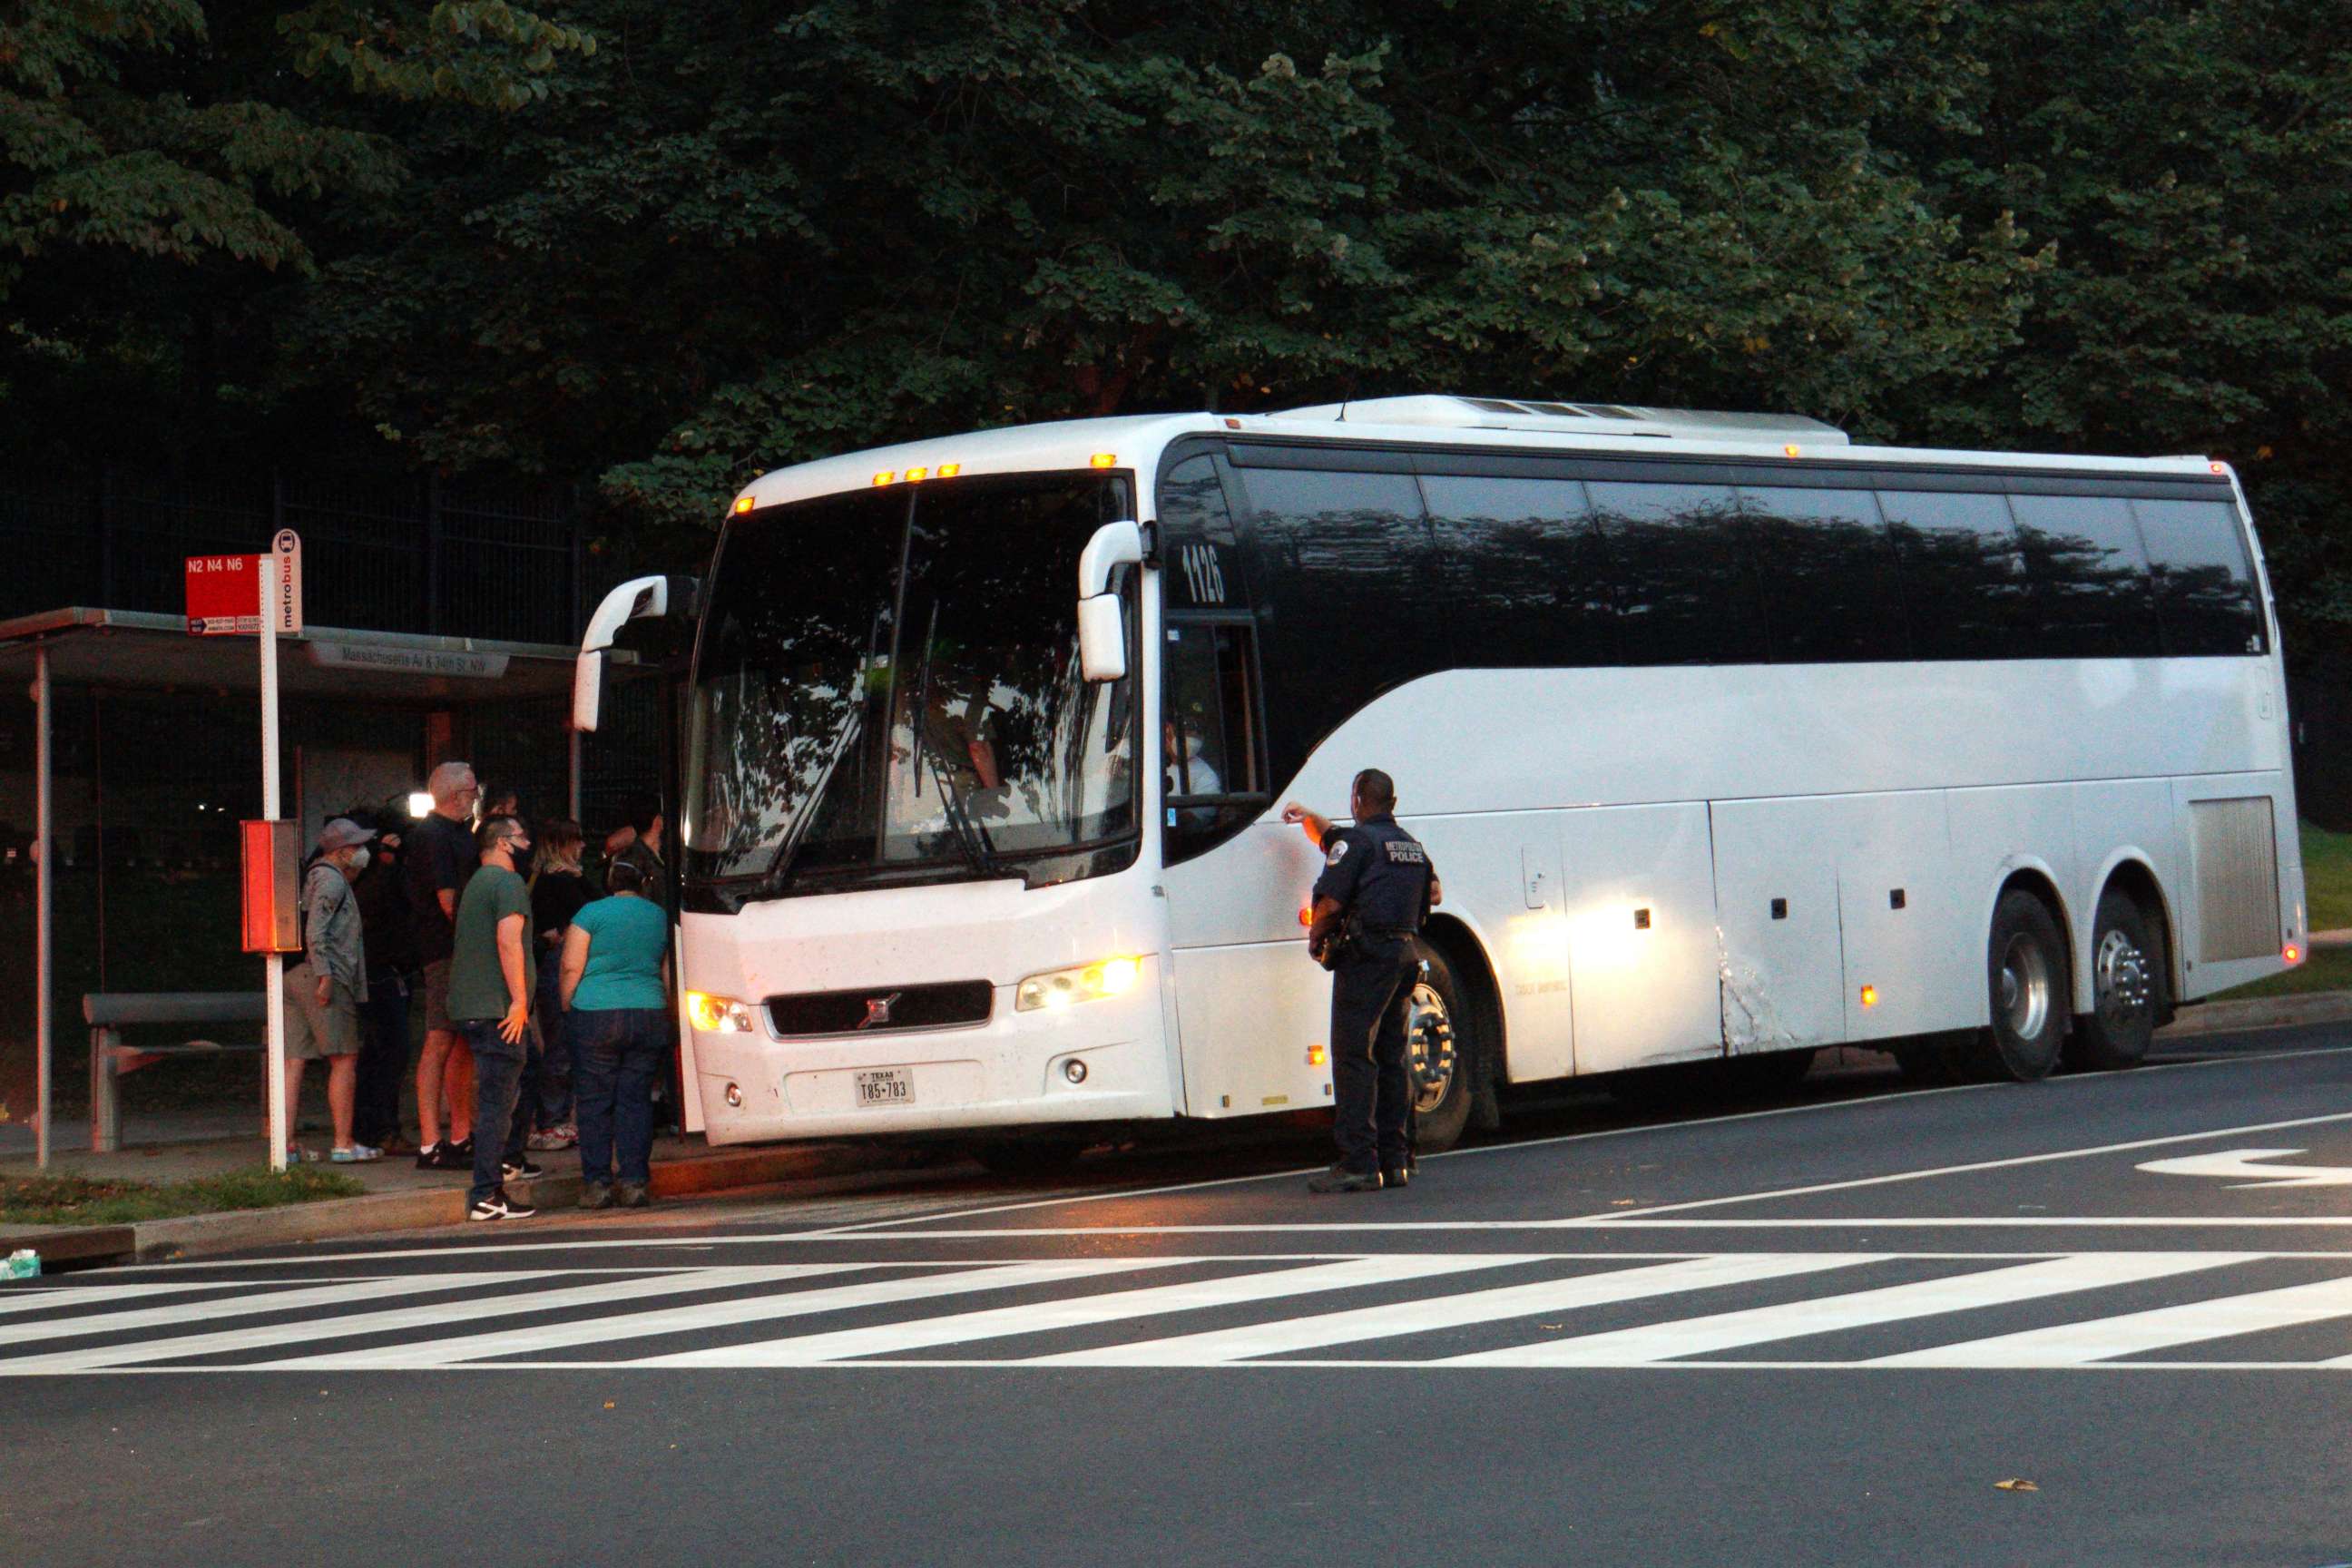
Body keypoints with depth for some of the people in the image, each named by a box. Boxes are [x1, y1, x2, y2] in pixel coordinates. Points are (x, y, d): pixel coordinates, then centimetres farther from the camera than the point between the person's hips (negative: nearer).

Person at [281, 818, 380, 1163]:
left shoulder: (315, 877, 24)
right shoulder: (331, 880, -7)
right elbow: (315, 931, -18)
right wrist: (324, 974, -21)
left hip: (296, 978, 10)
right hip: (321, 979, -10)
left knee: (294, 1061, 4)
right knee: (344, 1059, -4)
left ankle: (286, 1144, 1)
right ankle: (343, 1144, -5)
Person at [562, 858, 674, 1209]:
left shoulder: (591, 913, -2)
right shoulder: (660, 917, 10)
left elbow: (571, 968, -4)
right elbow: (669, 974, 14)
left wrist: (568, 1007, 9)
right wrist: (667, 1016, 23)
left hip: (596, 1014, -3)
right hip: (649, 1015, 3)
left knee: (594, 1102, 3)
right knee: (636, 1100, 6)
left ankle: (597, 1183, 1)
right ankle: (634, 1181, 2)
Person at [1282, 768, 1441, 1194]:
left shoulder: (1356, 840, -8)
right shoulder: (1412, 846, 18)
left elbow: (1331, 900, -16)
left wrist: (1315, 936, 5)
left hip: (1364, 955, -8)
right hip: (1404, 954, 8)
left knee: (1353, 1056, -9)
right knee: (1391, 1058, 13)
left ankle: (1358, 1163, -15)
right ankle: (1395, 1160, 12)